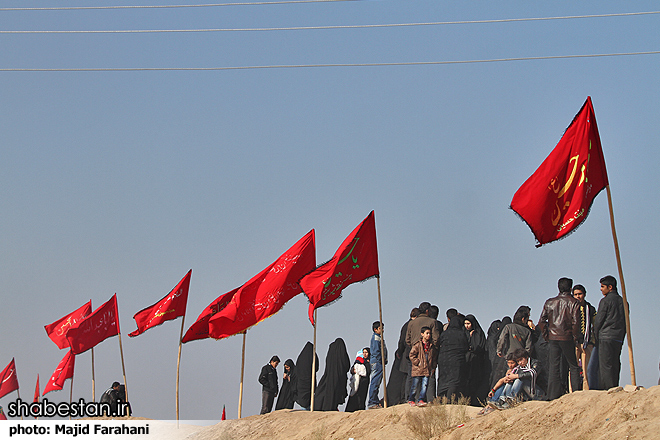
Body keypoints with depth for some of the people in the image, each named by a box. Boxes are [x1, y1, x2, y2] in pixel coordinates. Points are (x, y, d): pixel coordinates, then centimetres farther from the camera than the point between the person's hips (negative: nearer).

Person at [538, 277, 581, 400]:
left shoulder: (549, 302, 6)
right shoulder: (573, 302, -3)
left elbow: (541, 322, 2)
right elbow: (575, 322, -12)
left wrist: (547, 336, 10)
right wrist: (575, 338, -2)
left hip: (553, 338, 3)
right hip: (567, 339, -2)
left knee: (553, 367, 5)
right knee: (573, 367, 8)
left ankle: (553, 395, 2)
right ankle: (576, 393, 4)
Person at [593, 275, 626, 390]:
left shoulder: (606, 301, -7)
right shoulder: (622, 301, 14)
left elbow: (598, 320, -7)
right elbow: (625, 321, 16)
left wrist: (596, 337, 3)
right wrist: (621, 338, 18)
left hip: (606, 337, -7)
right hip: (619, 338, 7)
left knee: (606, 366, -7)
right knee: (615, 365, 9)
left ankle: (608, 390, -11)